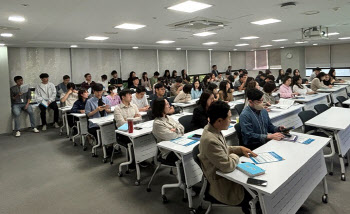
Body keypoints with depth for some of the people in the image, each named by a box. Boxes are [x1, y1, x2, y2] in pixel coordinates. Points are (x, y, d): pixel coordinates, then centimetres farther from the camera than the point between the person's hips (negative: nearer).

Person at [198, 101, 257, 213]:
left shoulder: (212, 129, -5)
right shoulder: (210, 140, -34)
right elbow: (228, 166, -27)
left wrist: (240, 149, 1)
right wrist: (235, 156, -8)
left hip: (221, 173, 8)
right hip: (221, 186, -8)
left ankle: (246, 204, 29)